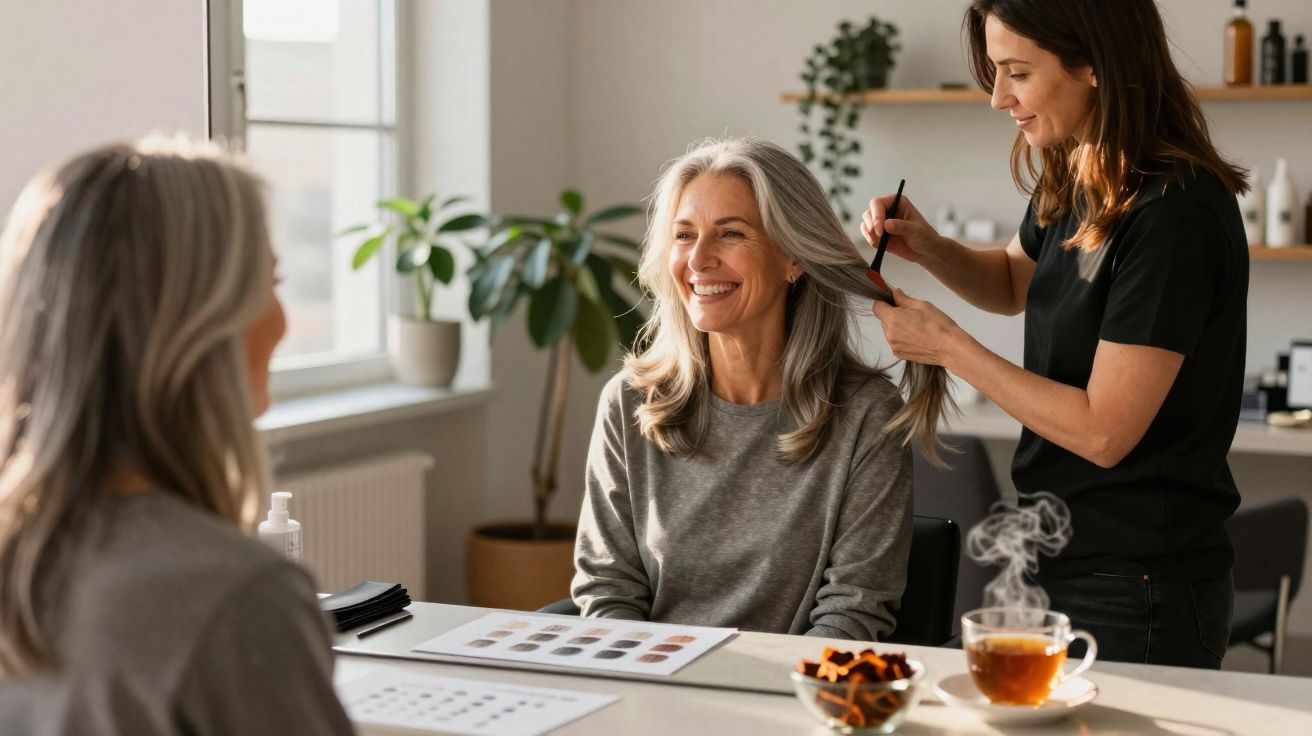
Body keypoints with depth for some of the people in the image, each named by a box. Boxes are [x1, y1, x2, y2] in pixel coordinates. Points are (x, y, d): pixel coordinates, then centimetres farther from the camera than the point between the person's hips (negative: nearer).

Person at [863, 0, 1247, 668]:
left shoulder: (1173, 213, -22)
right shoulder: (1071, 186, 4)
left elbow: (1102, 430, -22)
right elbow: (1015, 282, 26)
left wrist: (948, 346, -15)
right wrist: (928, 249, 5)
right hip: (1060, 562, 9)